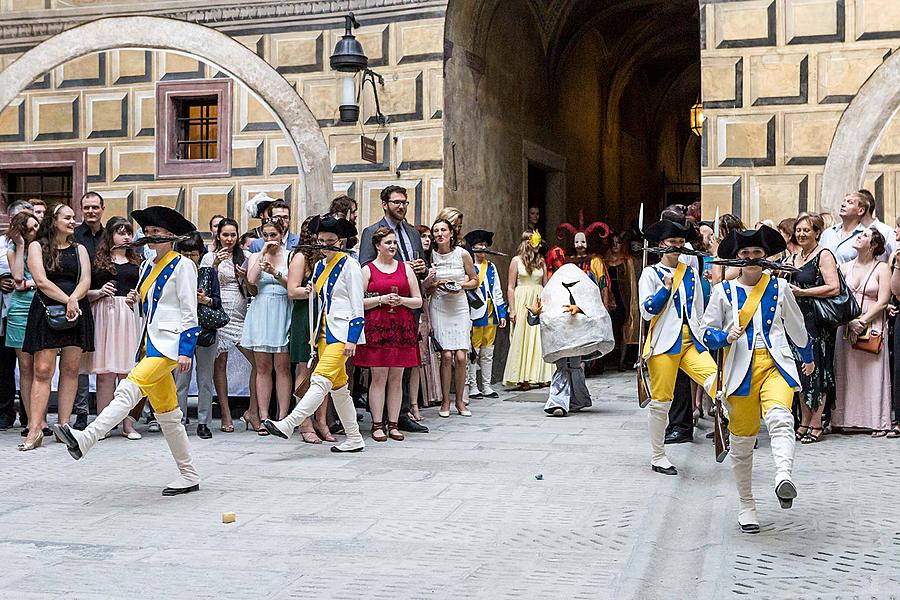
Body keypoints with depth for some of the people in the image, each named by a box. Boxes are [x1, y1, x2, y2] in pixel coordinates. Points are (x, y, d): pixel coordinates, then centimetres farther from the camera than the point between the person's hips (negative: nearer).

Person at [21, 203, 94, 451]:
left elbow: (86, 281, 4)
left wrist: (74, 299, -15)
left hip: (76, 312, 4)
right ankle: (35, 429, -11)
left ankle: (64, 425, 6)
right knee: (43, 370, -10)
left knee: (71, 369, 1)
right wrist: (67, 300, -14)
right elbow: (41, 281, -6)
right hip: (47, 311, -3)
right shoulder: (37, 246, 6)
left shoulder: (79, 249, 16)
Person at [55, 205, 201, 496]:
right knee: (167, 414, 9)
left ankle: (85, 439, -40)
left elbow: (189, 311, -10)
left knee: (129, 387, -28)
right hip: (150, 343, 9)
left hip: (170, 342, -9)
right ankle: (189, 475, 15)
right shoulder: (147, 266, 18)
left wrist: (186, 350, -16)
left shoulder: (182, 266, -4)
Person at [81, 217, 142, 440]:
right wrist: (99, 292, -12)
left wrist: (137, 297, 0)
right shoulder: (97, 260, 8)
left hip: (129, 316, 2)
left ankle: (128, 424, 2)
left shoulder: (136, 261, 17)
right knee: (105, 372, -3)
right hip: (104, 315, -2)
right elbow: (84, 292, 6)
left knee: (127, 372, -1)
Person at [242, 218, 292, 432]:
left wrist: (275, 273, -20)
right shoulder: (256, 256, 13)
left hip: (283, 313, -2)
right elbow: (251, 279, -5)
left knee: (282, 367, -3)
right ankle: (263, 418, 3)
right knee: (263, 368, 2)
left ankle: (282, 418, -1)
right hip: (261, 312, 2)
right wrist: (263, 252, -4)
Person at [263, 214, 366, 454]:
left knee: (321, 380, -18)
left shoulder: (349, 265, -7)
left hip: (342, 332, -9)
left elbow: (357, 305, -10)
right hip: (325, 332, 9)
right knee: (338, 385, 10)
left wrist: (351, 339, -16)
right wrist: (317, 335, 17)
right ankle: (354, 439, 16)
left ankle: (288, 424, -25)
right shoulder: (320, 266, 15)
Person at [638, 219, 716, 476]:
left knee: (713, 377, -26)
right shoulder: (651, 273, 4)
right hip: (664, 341, -4)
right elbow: (647, 311, -5)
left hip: (690, 340, 4)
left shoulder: (691, 273, 16)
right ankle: (658, 457, 11)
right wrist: (666, 288, -12)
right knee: (661, 401, 0)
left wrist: (702, 339, 18)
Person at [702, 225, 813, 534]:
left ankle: (784, 477, -52)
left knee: (779, 417, -31)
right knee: (741, 440, 4)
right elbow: (706, 331, 9)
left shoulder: (779, 287, 12)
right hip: (741, 368, 1)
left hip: (776, 364, 0)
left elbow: (796, 325, 24)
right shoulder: (723, 291, 8)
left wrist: (808, 357, 35)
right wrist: (726, 337, -12)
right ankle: (747, 506, 18)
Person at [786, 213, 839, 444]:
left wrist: (802, 292, -17)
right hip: (797, 319, 7)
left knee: (815, 369, -4)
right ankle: (804, 422, 15)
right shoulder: (793, 257, 16)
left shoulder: (824, 255, -6)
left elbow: (834, 288, -17)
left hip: (817, 321, -7)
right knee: (800, 370, 9)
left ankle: (816, 424, 2)